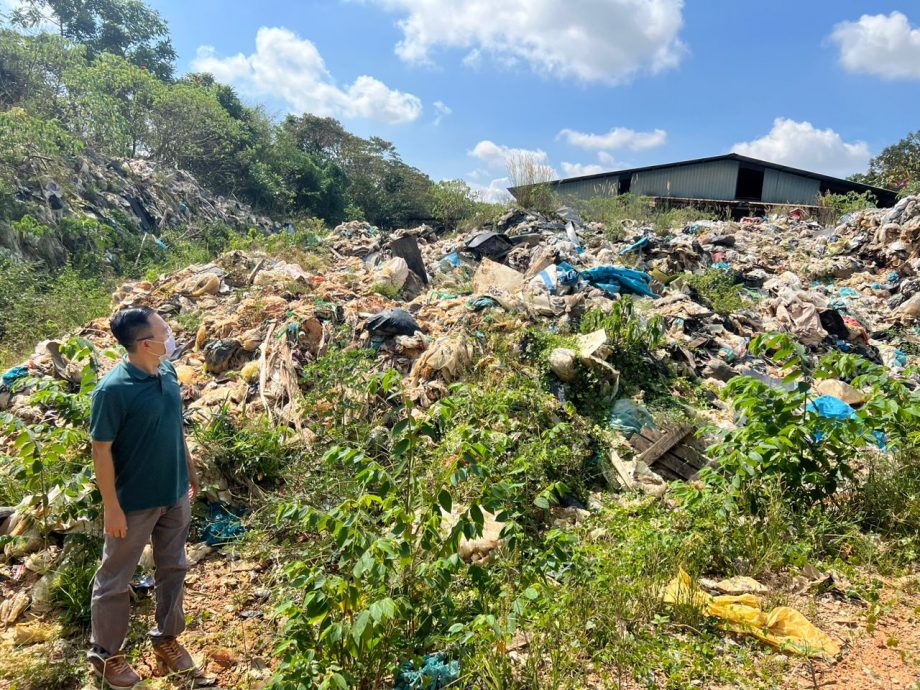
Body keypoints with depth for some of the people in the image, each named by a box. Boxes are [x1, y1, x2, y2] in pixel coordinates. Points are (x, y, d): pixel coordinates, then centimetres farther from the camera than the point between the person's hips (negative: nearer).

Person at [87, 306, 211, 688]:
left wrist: (190, 470, 16)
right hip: (134, 502, -6)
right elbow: (101, 450, -18)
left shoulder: (168, 372, -4)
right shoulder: (113, 390, -25)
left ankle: (166, 640, 40)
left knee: (173, 569, 20)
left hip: (175, 494, 7)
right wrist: (112, 508, -14)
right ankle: (105, 653, 36)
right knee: (116, 579, 14)